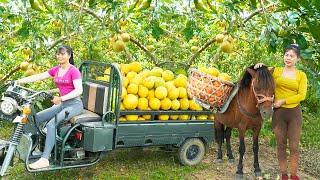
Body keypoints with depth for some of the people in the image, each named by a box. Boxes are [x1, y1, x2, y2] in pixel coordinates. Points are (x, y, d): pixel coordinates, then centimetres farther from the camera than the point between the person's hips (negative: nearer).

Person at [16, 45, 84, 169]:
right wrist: (20, 81, -1)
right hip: (62, 104, 8)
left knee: (51, 124, -27)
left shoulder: (74, 71, -10)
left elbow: (79, 90, -21)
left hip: (74, 104, -8)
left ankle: (44, 159, -29)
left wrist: (61, 98, -30)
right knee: (36, 117, -4)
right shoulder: (56, 70, 12)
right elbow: (38, 77, 8)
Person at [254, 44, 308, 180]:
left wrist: (283, 101, -14)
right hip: (279, 113, 1)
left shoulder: (301, 75, 3)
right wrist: (259, 67, -14)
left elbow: (302, 95, -6)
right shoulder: (276, 71, 4)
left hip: (294, 113, 0)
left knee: (294, 146, 3)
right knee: (281, 145, 8)